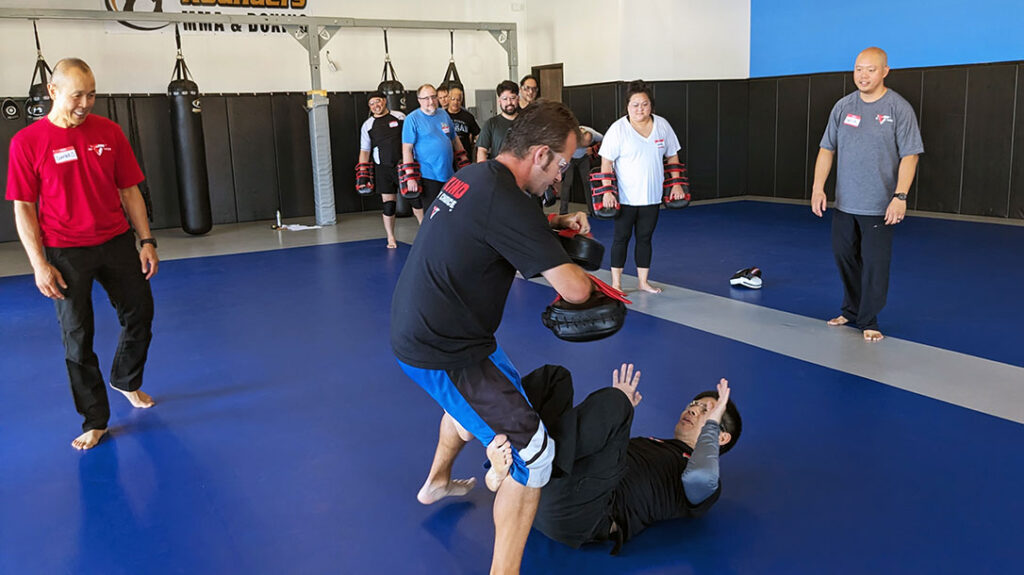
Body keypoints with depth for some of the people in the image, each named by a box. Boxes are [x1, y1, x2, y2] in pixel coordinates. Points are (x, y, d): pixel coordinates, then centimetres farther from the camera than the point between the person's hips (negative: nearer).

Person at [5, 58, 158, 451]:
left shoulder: (109, 132, 0)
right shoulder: (27, 142, -8)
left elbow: (130, 191, 5)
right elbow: (23, 208, -6)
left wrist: (147, 241, 1)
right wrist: (39, 264, -11)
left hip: (116, 242, 3)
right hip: (65, 252, -3)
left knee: (140, 315, 12)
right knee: (77, 335, 4)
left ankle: (126, 381, 40)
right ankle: (94, 421, 18)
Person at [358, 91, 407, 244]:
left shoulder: (400, 117, 6)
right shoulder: (367, 125, 6)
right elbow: (364, 151, 7)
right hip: (383, 169, 0)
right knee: (388, 203, 2)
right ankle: (391, 238, 13)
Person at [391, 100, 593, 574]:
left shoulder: (473, 176, 5)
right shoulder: (504, 199, -25)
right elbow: (574, 289, -27)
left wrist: (554, 224, 12)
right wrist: (583, 276, -2)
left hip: (415, 328, 11)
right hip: (438, 352, -10)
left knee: (471, 392, 38)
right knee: (531, 451, -9)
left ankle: (437, 481, 58)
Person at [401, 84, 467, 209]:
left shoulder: (443, 114, 10)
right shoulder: (412, 119, -6)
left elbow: (455, 139, 20)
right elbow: (407, 149, -10)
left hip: (449, 174, 5)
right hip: (428, 176, -5)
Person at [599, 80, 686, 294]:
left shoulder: (662, 125, 4)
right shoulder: (618, 129, -8)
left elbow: (672, 156, 13)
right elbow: (606, 162, -9)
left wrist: (676, 184, 8)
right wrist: (607, 192, -15)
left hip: (652, 196, 4)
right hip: (625, 197, -4)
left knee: (645, 238, 11)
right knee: (622, 237, 2)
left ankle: (643, 281, 21)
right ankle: (616, 283, 10)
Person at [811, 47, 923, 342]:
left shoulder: (899, 108, -5)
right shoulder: (843, 106, 7)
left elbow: (909, 156, -8)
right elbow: (826, 149, 9)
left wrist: (900, 196, -17)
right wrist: (818, 188, -1)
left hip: (879, 207, -4)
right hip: (844, 203, 4)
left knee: (874, 263, -2)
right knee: (844, 257, 12)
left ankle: (868, 321, 13)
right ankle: (851, 311, 31)